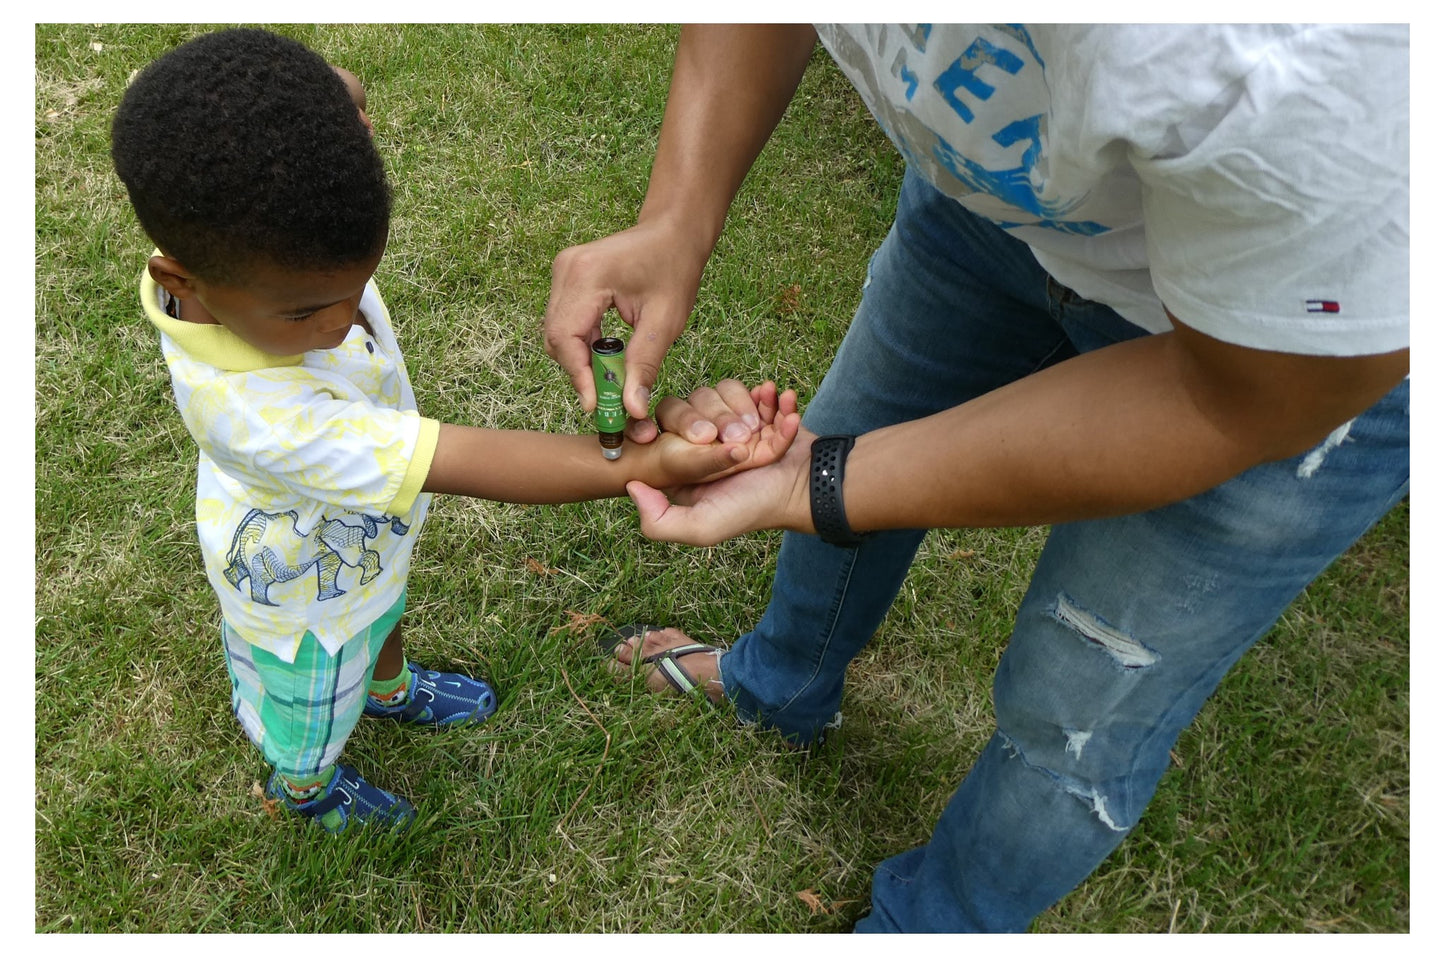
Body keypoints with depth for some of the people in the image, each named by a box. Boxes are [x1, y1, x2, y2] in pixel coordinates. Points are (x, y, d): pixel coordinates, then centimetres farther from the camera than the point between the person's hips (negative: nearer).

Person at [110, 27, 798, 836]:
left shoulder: (265, 241, -31)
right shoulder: (253, 408, -51)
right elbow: (462, 463, -51)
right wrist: (634, 467, -55)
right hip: (306, 591, -5)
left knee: (384, 611, 39)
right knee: (311, 709, 30)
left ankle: (390, 686, 73)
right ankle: (306, 783, 65)